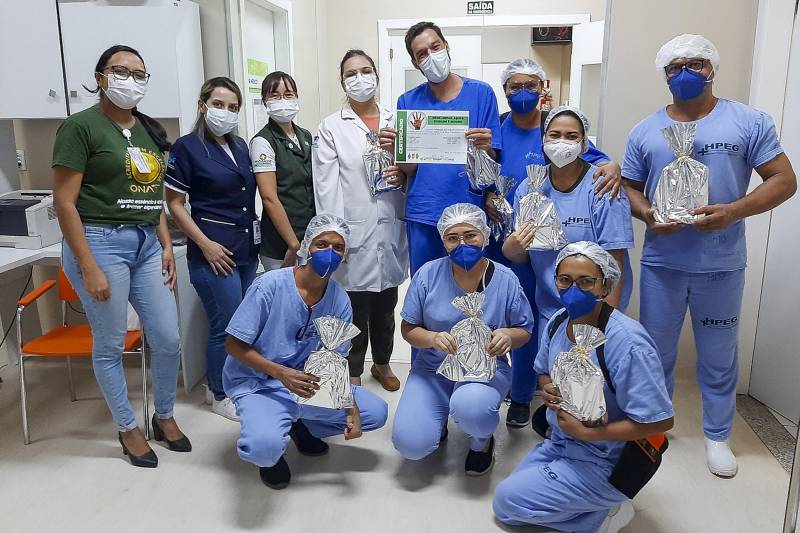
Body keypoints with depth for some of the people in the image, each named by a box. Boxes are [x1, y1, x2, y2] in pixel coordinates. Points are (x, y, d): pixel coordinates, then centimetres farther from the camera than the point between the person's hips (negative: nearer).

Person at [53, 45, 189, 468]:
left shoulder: (149, 130, 13)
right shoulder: (81, 126, -7)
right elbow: (64, 202, -11)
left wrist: (166, 246, 9)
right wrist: (89, 268, -15)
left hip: (147, 244, 6)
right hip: (101, 242, -6)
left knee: (168, 340, 8)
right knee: (110, 345, 6)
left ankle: (165, 416, 31)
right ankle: (128, 429, 26)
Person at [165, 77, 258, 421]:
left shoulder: (240, 146, 11)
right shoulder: (187, 147, -8)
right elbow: (175, 204, -8)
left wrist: (254, 234, 12)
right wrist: (206, 245, -14)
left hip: (247, 247, 7)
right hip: (215, 250, -7)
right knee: (228, 325, -1)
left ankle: (220, 383, 30)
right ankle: (221, 396, 18)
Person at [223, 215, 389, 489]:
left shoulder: (340, 301, -5)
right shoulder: (271, 285, -19)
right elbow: (234, 345, -14)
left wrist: (351, 406, -14)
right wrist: (282, 373, -26)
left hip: (307, 382, 5)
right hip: (256, 384, -5)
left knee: (376, 412, -6)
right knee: (265, 447, -34)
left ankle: (301, 426, 15)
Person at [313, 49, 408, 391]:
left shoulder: (396, 122, 10)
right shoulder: (331, 128, -1)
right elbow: (326, 187, -6)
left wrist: (403, 176, -7)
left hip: (390, 231, 4)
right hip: (353, 234, -3)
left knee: (385, 308, 17)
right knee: (355, 310, 5)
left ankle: (382, 363, 37)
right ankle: (353, 375, 24)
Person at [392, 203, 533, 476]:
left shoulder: (505, 279, -7)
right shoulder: (428, 274, -7)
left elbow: (525, 331, 4)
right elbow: (408, 329, -1)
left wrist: (508, 336, -21)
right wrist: (433, 338, -23)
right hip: (433, 368, 1)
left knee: (469, 407, -37)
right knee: (410, 444, -18)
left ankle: (482, 441, 3)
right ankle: (438, 419, 21)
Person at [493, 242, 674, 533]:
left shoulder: (628, 343, -29)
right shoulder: (558, 321, -6)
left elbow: (660, 421, -26)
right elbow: (544, 373, 13)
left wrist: (587, 432, -23)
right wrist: (548, 390, -12)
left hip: (605, 464, -8)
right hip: (560, 442, 8)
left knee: (508, 498, -10)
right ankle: (592, 508, 17)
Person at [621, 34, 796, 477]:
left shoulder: (749, 122, -2)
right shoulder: (645, 131, 5)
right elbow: (629, 187, 9)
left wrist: (733, 211, -20)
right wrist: (648, 215, -13)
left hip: (721, 264, -1)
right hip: (661, 262, 2)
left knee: (719, 356, 11)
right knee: (655, 351, 13)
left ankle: (717, 435, 30)